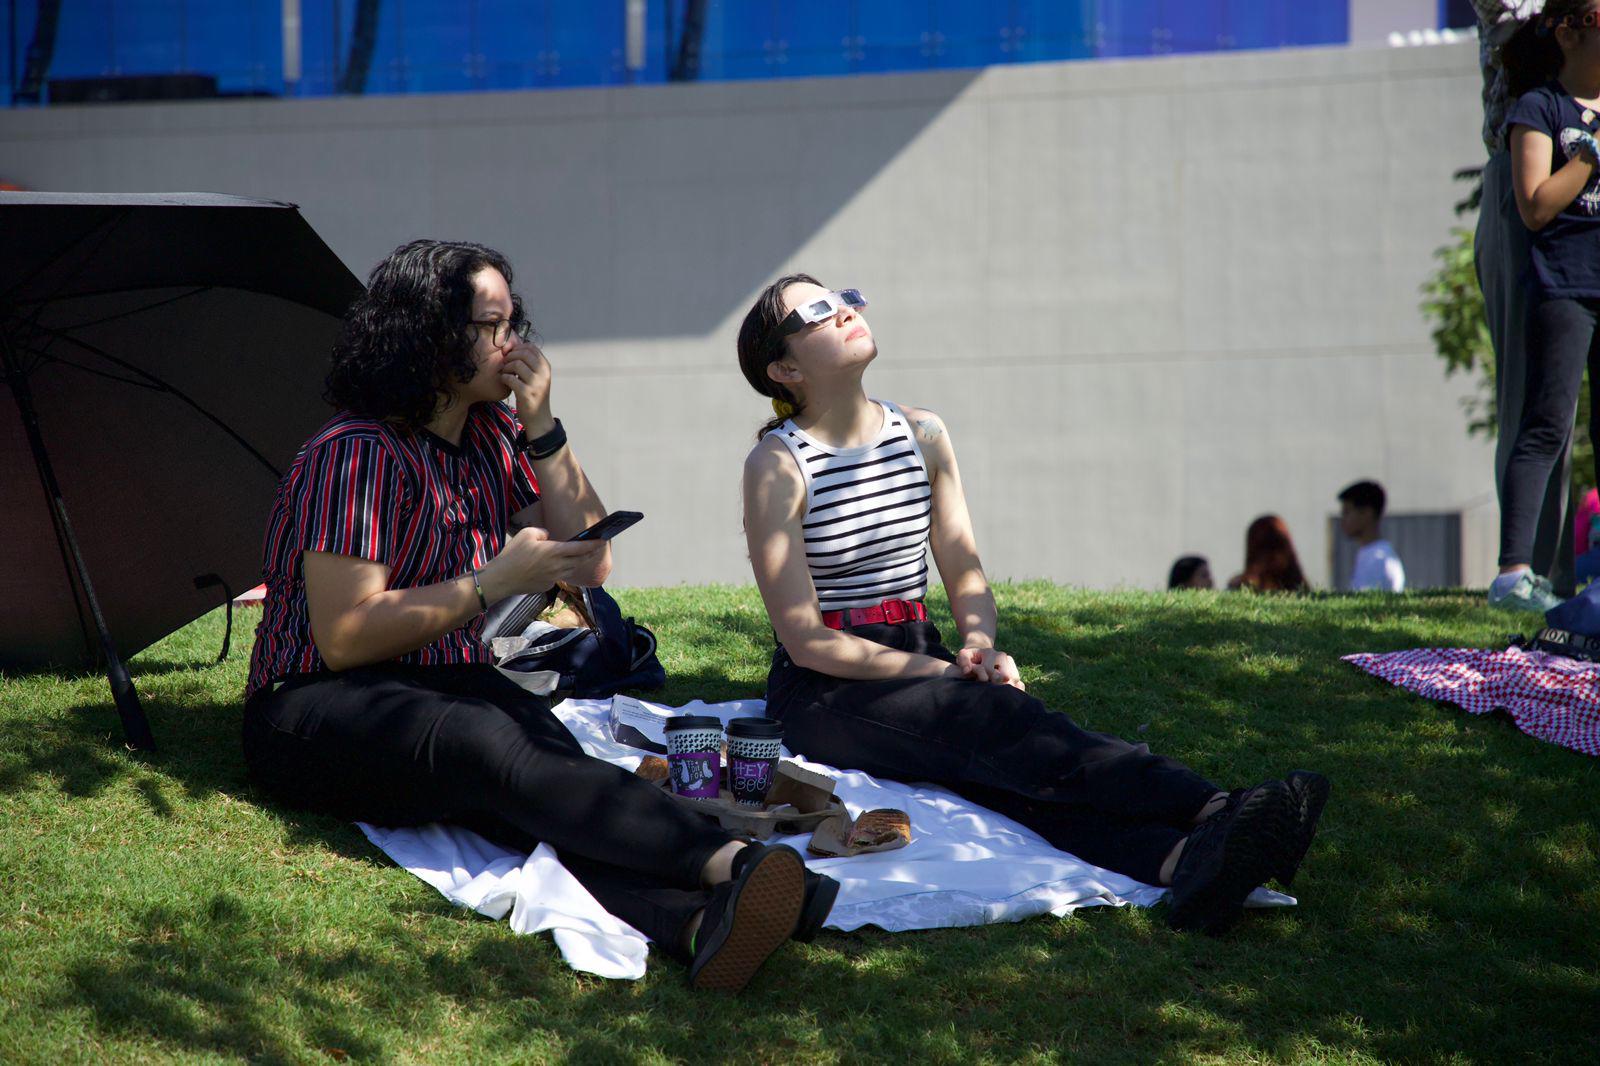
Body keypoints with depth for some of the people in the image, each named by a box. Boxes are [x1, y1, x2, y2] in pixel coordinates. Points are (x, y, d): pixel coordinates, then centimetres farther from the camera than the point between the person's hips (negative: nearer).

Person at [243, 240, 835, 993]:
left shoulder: (492, 439, 13)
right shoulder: (358, 456, -11)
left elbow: (590, 564, 14)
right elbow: (344, 637, -17)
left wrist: (542, 429, 3)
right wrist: (496, 582, -16)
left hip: (449, 687, 6)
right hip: (317, 713, -6)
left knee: (544, 763, -32)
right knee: (486, 745, -39)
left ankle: (696, 924, -63)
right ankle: (725, 861, -58)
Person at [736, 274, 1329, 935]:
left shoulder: (923, 436, 10)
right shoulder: (777, 464, -7)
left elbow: (965, 574, 14)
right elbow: (805, 639, -11)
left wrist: (978, 644, -10)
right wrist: (944, 674, -16)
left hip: (922, 662, 5)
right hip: (823, 695, -4)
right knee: (994, 722, -32)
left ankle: (1180, 861, -59)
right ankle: (1212, 811, -52)